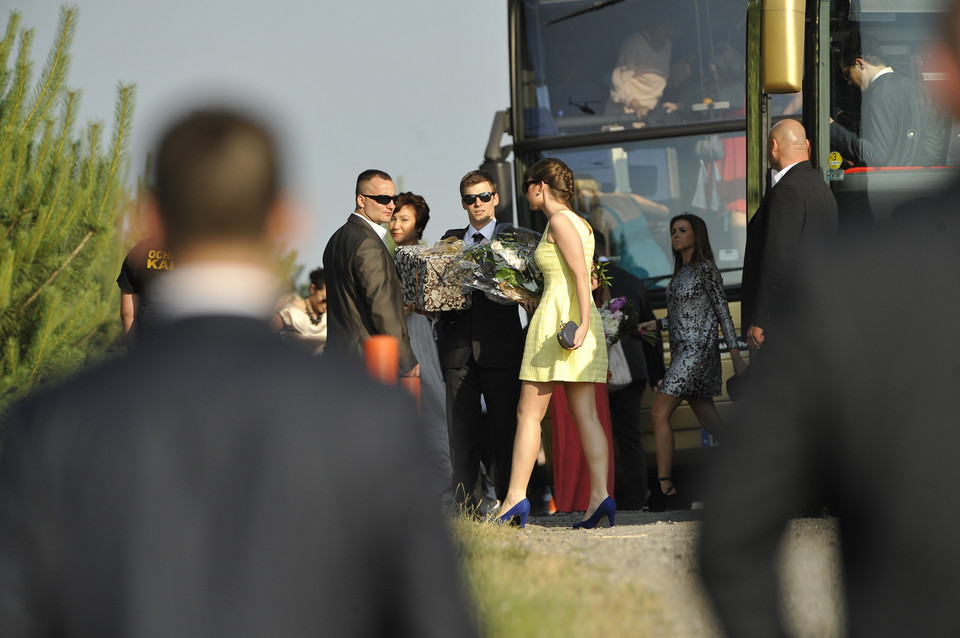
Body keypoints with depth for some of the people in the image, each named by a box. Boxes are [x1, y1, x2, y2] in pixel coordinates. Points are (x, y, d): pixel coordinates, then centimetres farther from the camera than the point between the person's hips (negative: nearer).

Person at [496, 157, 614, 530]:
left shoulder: (559, 221, -7)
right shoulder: (578, 223, 19)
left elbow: (582, 275, -17)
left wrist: (582, 323, -25)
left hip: (558, 318, -9)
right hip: (581, 322, 9)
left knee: (529, 413, -4)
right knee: (585, 415, 1)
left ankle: (516, 497, -7)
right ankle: (599, 496, -9)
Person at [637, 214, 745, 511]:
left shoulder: (705, 269, -7)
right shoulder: (681, 272, 17)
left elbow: (722, 312, -8)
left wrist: (735, 354, -10)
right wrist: (656, 324, 11)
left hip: (698, 350, -9)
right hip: (681, 350, 9)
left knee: (659, 412, -14)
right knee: (710, 422, 8)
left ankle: (664, 485, -14)